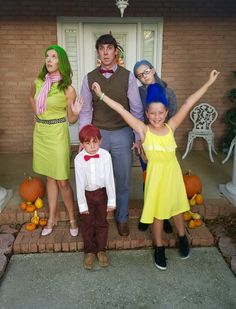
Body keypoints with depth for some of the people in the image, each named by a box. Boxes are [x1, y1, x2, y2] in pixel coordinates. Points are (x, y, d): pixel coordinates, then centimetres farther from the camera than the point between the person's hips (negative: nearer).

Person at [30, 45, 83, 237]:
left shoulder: (68, 89, -11)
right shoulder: (38, 83, 1)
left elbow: (71, 120, -5)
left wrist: (76, 112, -25)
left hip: (57, 134, -5)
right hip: (40, 133, 5)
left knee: (62, 181, -2)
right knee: (50, 177, 15)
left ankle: (72, 219, 18)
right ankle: (52, 219, 27)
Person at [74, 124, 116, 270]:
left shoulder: (106, 155, -18)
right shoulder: (79, 159, -17)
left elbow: (109, 179, -12)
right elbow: (80, 183, -11)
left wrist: (112, 200, -8)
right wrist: (82, 204, -7)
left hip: (102, 192, 0)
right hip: (87, 194, 0)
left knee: (102, 222, 14)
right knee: (87, 223, 12)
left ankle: (101, 250, 32)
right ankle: (90, 251, 31)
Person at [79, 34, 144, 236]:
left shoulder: (127, 76, -3)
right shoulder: (90, 78, 2)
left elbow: (136, 109, 0)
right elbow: (85, 111, 4)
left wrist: (138, 137, -2)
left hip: (122, 134, -1)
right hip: (98, 134, 1)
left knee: (123, 180, 10)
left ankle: (122, 218, 30)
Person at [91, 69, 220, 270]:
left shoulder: (171, 127, -6)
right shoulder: (143, 130, -12)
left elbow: (188, 103, -8)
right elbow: (121, 110, -15)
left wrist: (209, 83, -4)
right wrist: (102, 95, -15)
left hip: (173, 172, 2)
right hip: (156, 174, -2)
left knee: (176, 207, 20)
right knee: (157, 211, 12)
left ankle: (182, 238, 47)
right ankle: (159, 248, 32)